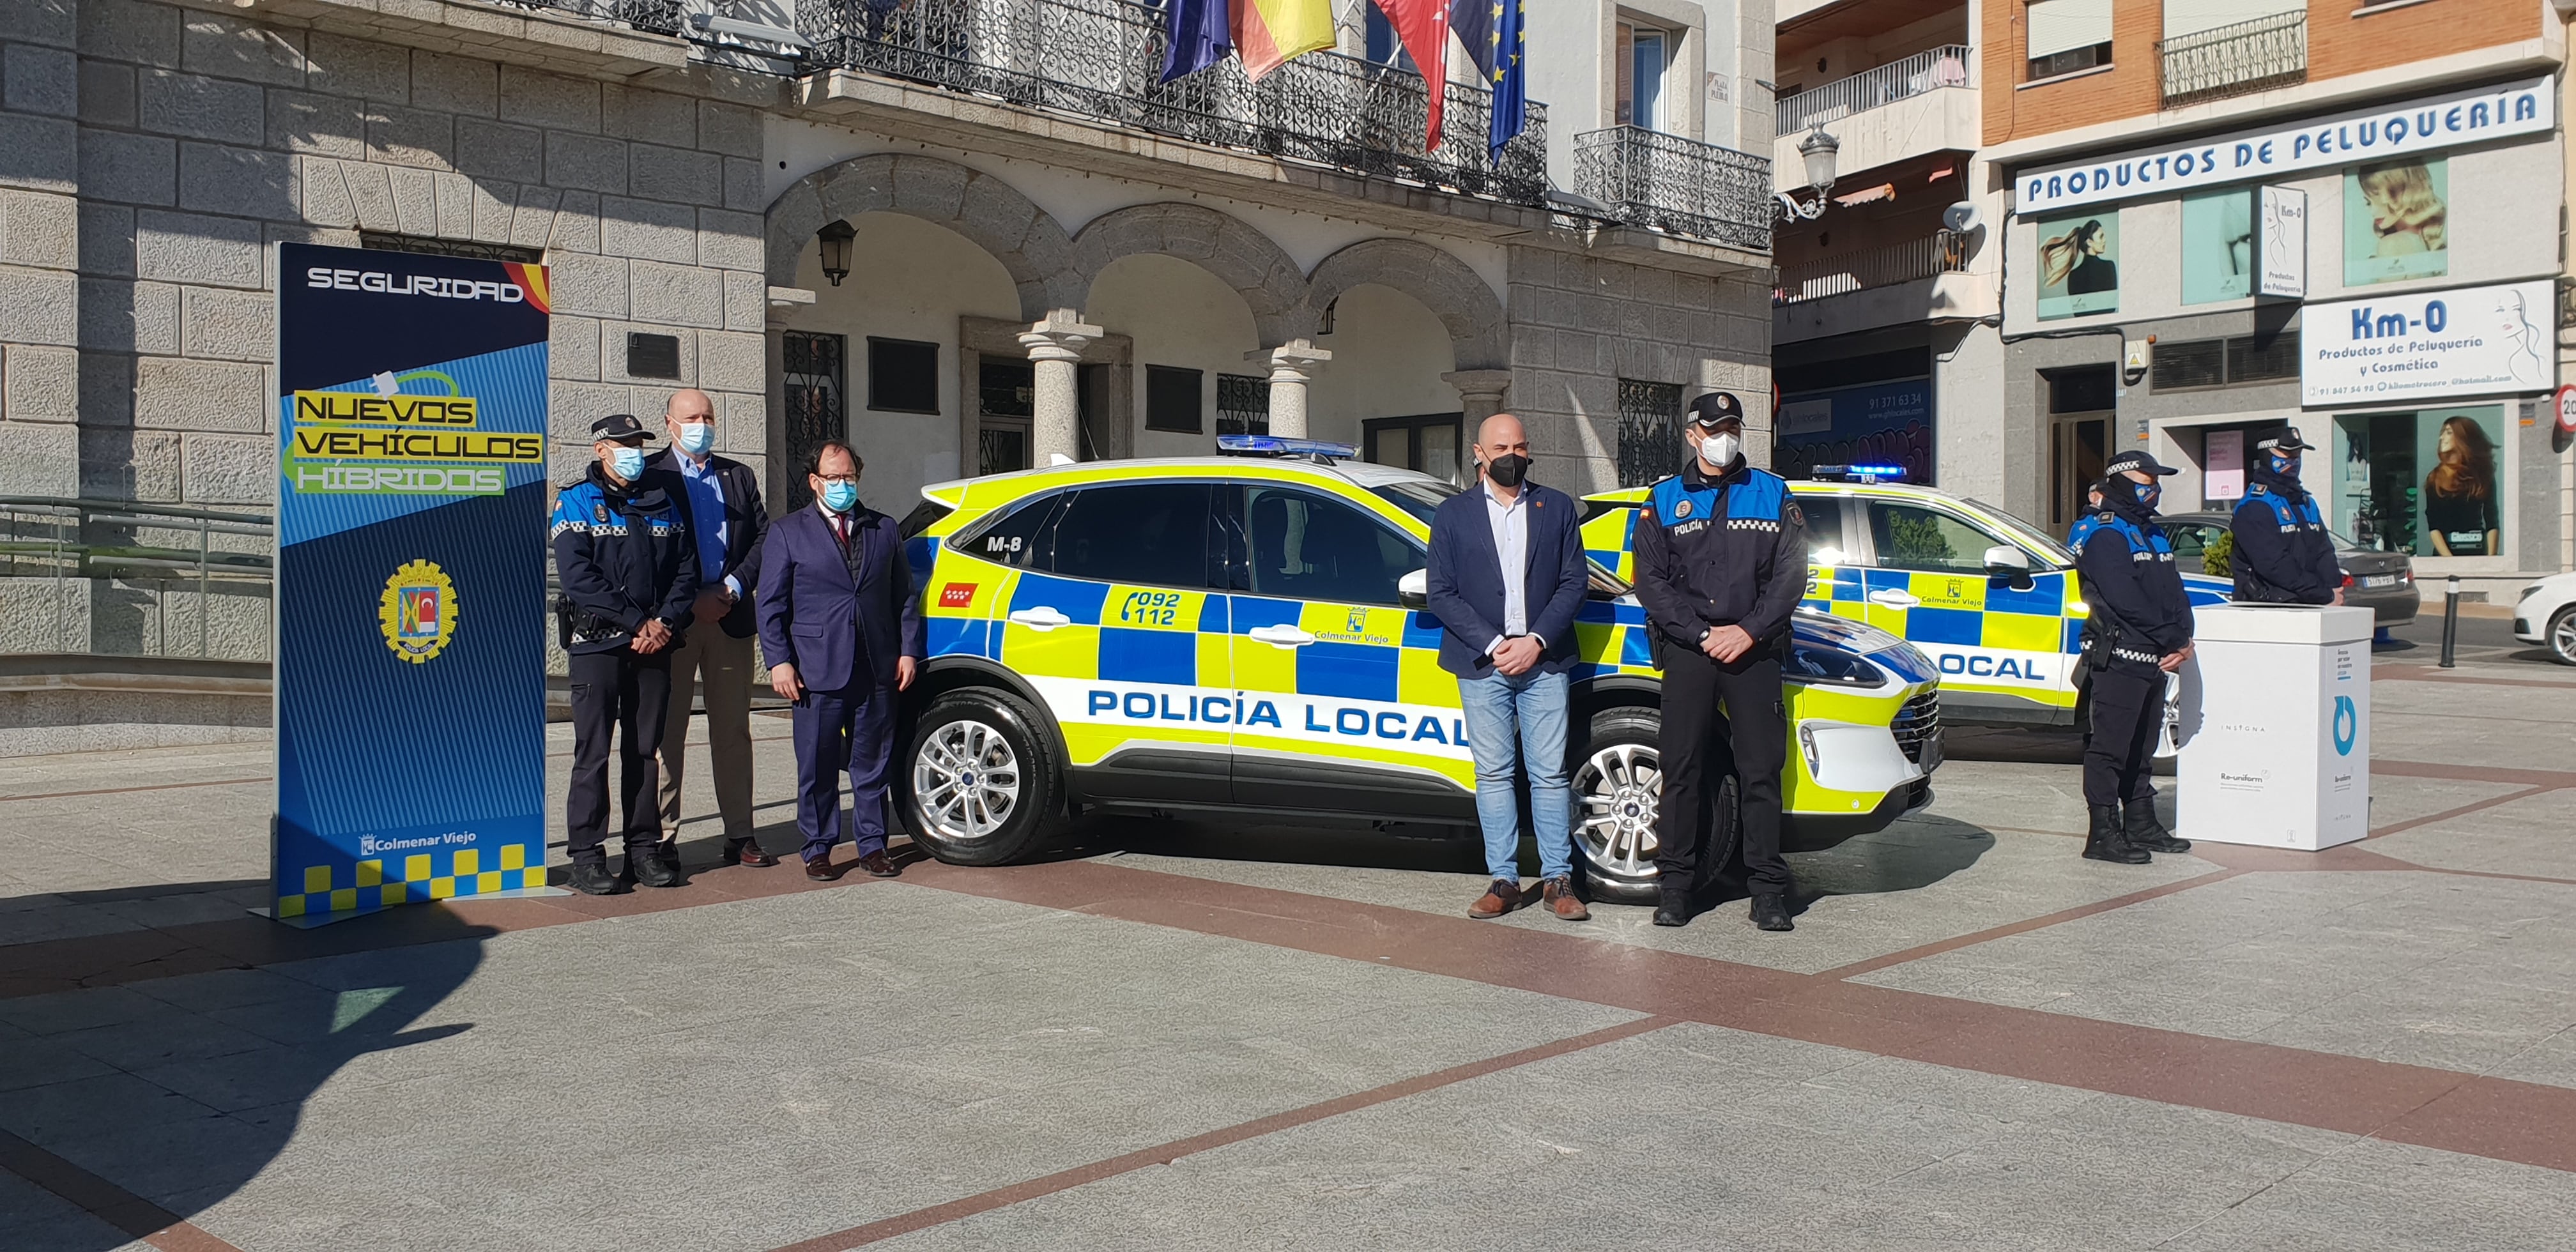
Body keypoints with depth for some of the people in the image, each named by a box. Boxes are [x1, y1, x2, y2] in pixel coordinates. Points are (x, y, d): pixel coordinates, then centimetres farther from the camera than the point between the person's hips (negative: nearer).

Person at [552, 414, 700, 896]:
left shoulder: (664, 498, 13)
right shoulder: (577, 500, -1)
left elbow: (686, 567, 9)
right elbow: (577, 574, -12)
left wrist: (665, 622, -7)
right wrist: (637, 622, -14)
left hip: (655, 642, 4)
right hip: (597, 641, -4)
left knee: (645, 749, 8)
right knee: (593, 752, -2)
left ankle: (645, 848, 14)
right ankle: (586, 856, 2)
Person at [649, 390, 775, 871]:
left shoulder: (739, 476, 15)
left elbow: (764, 539, 8)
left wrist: (732, 589, -6)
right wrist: (687, 603, -13)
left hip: (730, 619, 4)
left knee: (733, 731, 8)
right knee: (666, 732, 0)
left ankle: (740, 835, 13)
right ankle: (662, 837, 6)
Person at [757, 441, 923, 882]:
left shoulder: (883, 529, 14)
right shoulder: (788, 532, 6)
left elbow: (905, 597, 15)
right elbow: (771, 604, 2)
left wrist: (908, 651, 6)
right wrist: (779, 661, -6)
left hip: (878, 671, 2)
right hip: (817, 671, -2)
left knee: (872, 764, 8)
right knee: (817, 767, 2)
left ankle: (872, 846, 17)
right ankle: (818, 850, 14)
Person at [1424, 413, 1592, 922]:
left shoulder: (1557, 507, 8)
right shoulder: (1453, 514, 6)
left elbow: (1574, 581, 3)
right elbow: (1441, 593, 1)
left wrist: (1536, 641, -10)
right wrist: (1492, 646, -10)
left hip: (1544, 661, 0)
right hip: (1482, 665, 0)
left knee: (1550, 773, 1)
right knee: (1494, 774, 4)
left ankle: (1558, 880, 8)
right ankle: (1503, 880, 10)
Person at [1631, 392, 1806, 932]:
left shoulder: (1773, 495, 11)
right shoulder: (1664, 501, 10)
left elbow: (1791, 574, 5)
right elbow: (1650, 582, 4)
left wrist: (1748, 631, -9)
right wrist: (1702, 634, -8)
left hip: (1755, 647, 0)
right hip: (1686, 648, 0)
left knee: (1761, 770, -1)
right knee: (1682, 768, 0)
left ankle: (1768, 887, 5)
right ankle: (1675, 883, 7)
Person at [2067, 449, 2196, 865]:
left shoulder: (2153, 534, 20)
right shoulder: (2103, 536, -10)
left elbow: (2175, 593, 14)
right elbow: (2126, 601, -18)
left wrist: (2183, 640, -3)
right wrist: (2172, 641, -14)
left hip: (2155, 660, 9)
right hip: (2118, 659, -9)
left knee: (2141, 747, 16)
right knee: (2110, 746, -7)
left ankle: (2141, 824, 24)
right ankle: (2103, 834, -5)